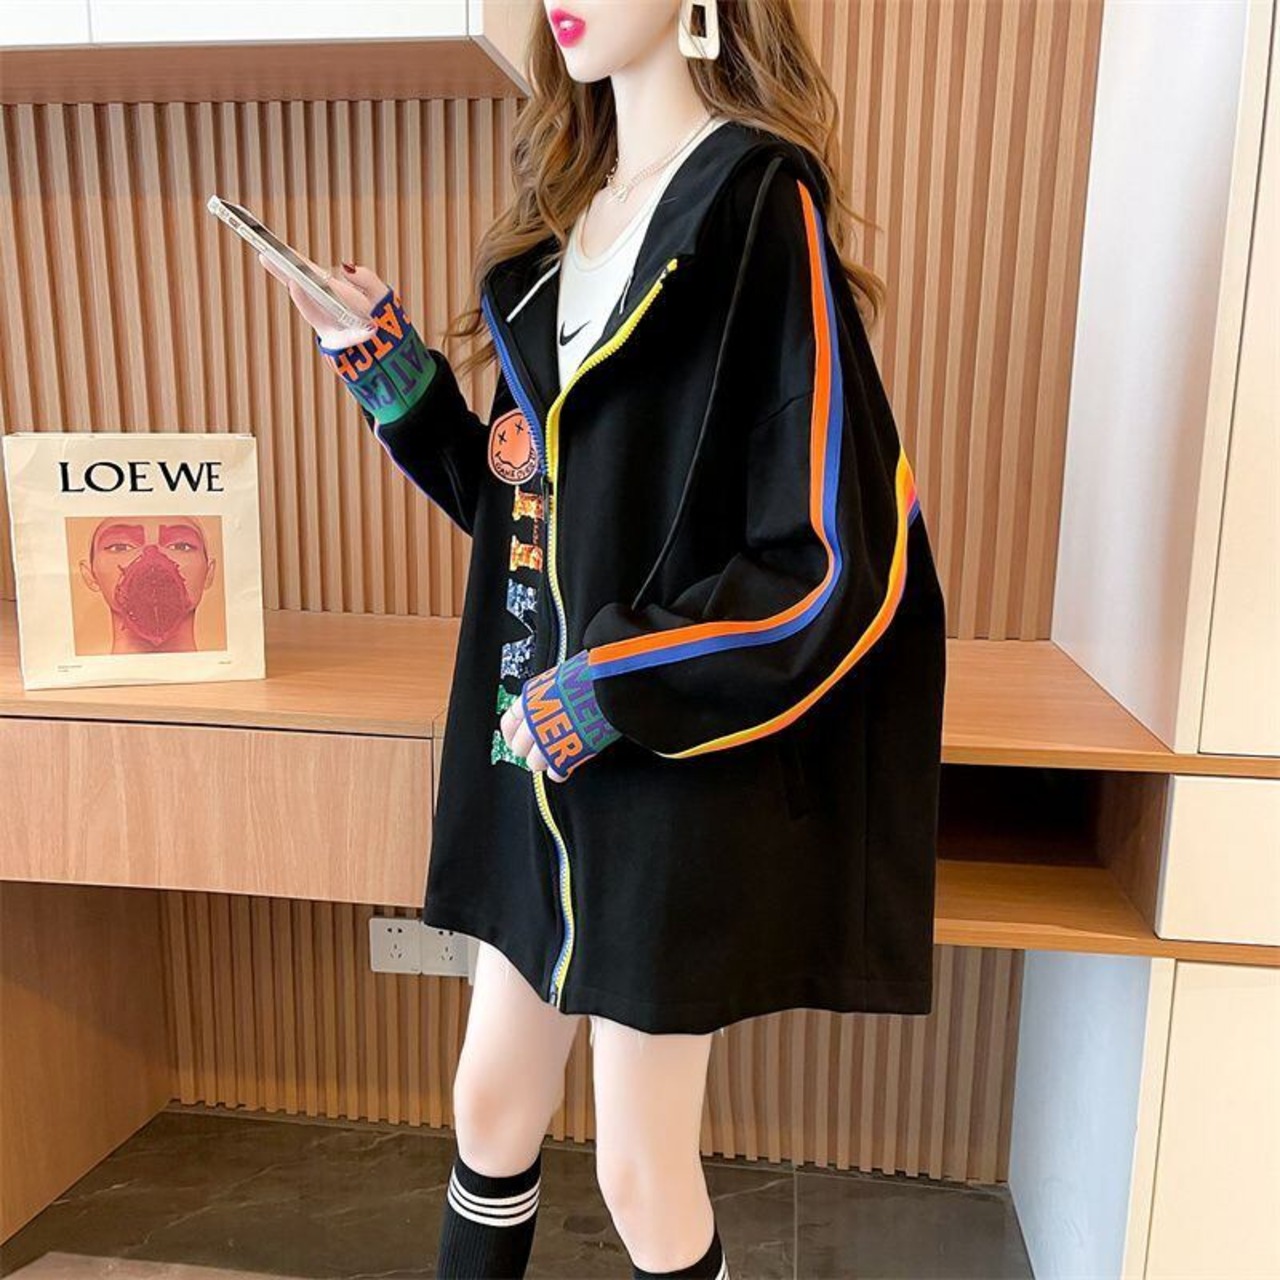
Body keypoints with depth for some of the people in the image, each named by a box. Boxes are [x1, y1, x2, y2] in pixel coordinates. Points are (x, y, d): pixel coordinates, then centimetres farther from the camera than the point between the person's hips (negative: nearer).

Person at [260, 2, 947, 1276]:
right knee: (491, 1105, 20)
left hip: (678, 765, -7)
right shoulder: (564, 215, 11)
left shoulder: (757, 207, -13)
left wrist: (618, 688, -18)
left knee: (640, 1170, 11)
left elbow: (841, 554, -18)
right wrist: (398, 378, 2)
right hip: (539, 748, 7)